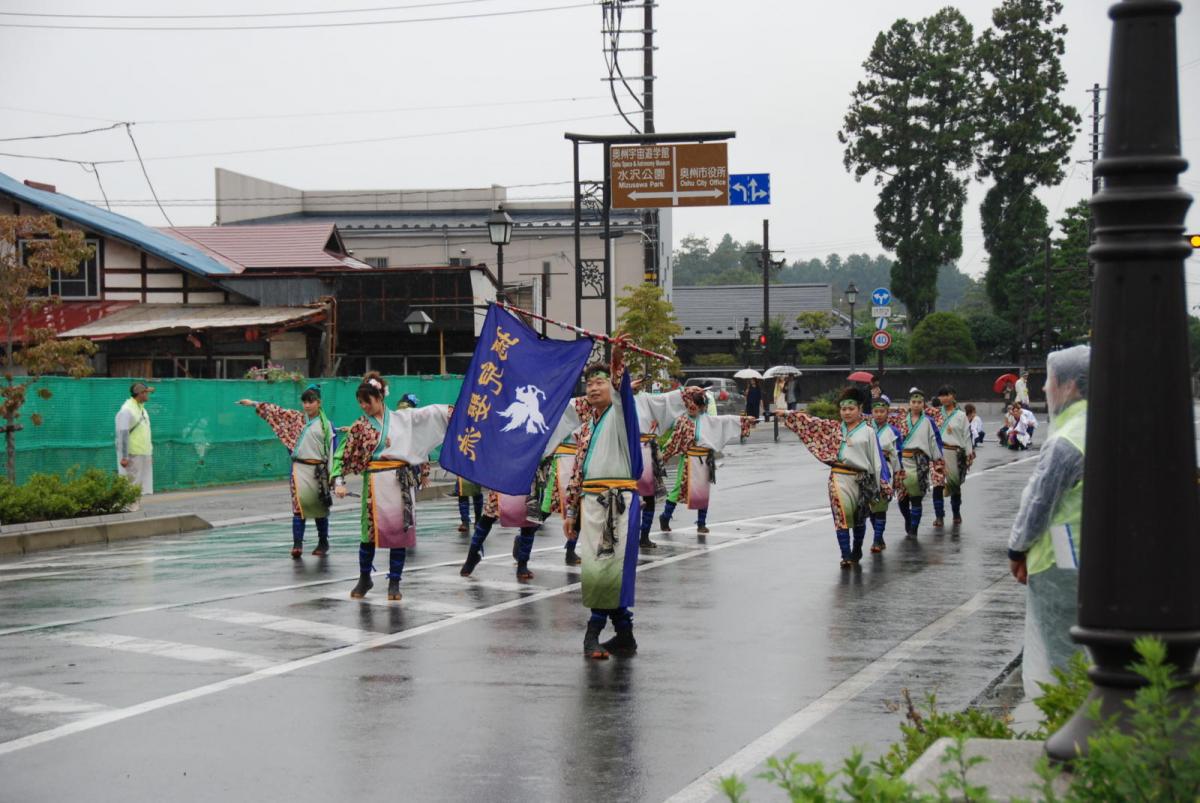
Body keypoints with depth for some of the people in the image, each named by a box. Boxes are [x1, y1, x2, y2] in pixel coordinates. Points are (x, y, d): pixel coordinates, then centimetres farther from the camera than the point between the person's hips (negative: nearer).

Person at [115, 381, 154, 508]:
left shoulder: (142, 408, 14)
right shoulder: (127, 410, -16)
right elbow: (123, 434, -20)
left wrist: (150, 452, 21)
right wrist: (124, 457, -24)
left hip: (143, 455, 9)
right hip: (132, 455, -9)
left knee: (140, 485, 11)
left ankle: (136, 506, 17)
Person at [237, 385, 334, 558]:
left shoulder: (326, 425, 1)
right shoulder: (296, 418, 9)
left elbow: (332, 451, -1)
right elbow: (277, 412, 14)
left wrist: (332, 475, -6)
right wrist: (254, 404, 12)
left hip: (319, 470, -1)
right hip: (300, 468, 1)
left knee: (320, 507, 7)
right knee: (299, 505, -11)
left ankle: (323, 544, 20)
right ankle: (297, 544, -13)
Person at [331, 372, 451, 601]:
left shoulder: (402, 418, 10)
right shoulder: (360, 427, 6)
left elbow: (428, 413, 7)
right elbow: (341, 455, 5)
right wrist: (339, 482, -5)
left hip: (401, 480, 1)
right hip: (375, 482, -1)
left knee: (400, 530, 1)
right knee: (371, 530, -4)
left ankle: (394, 582, 10)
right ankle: (364, 579, 15)